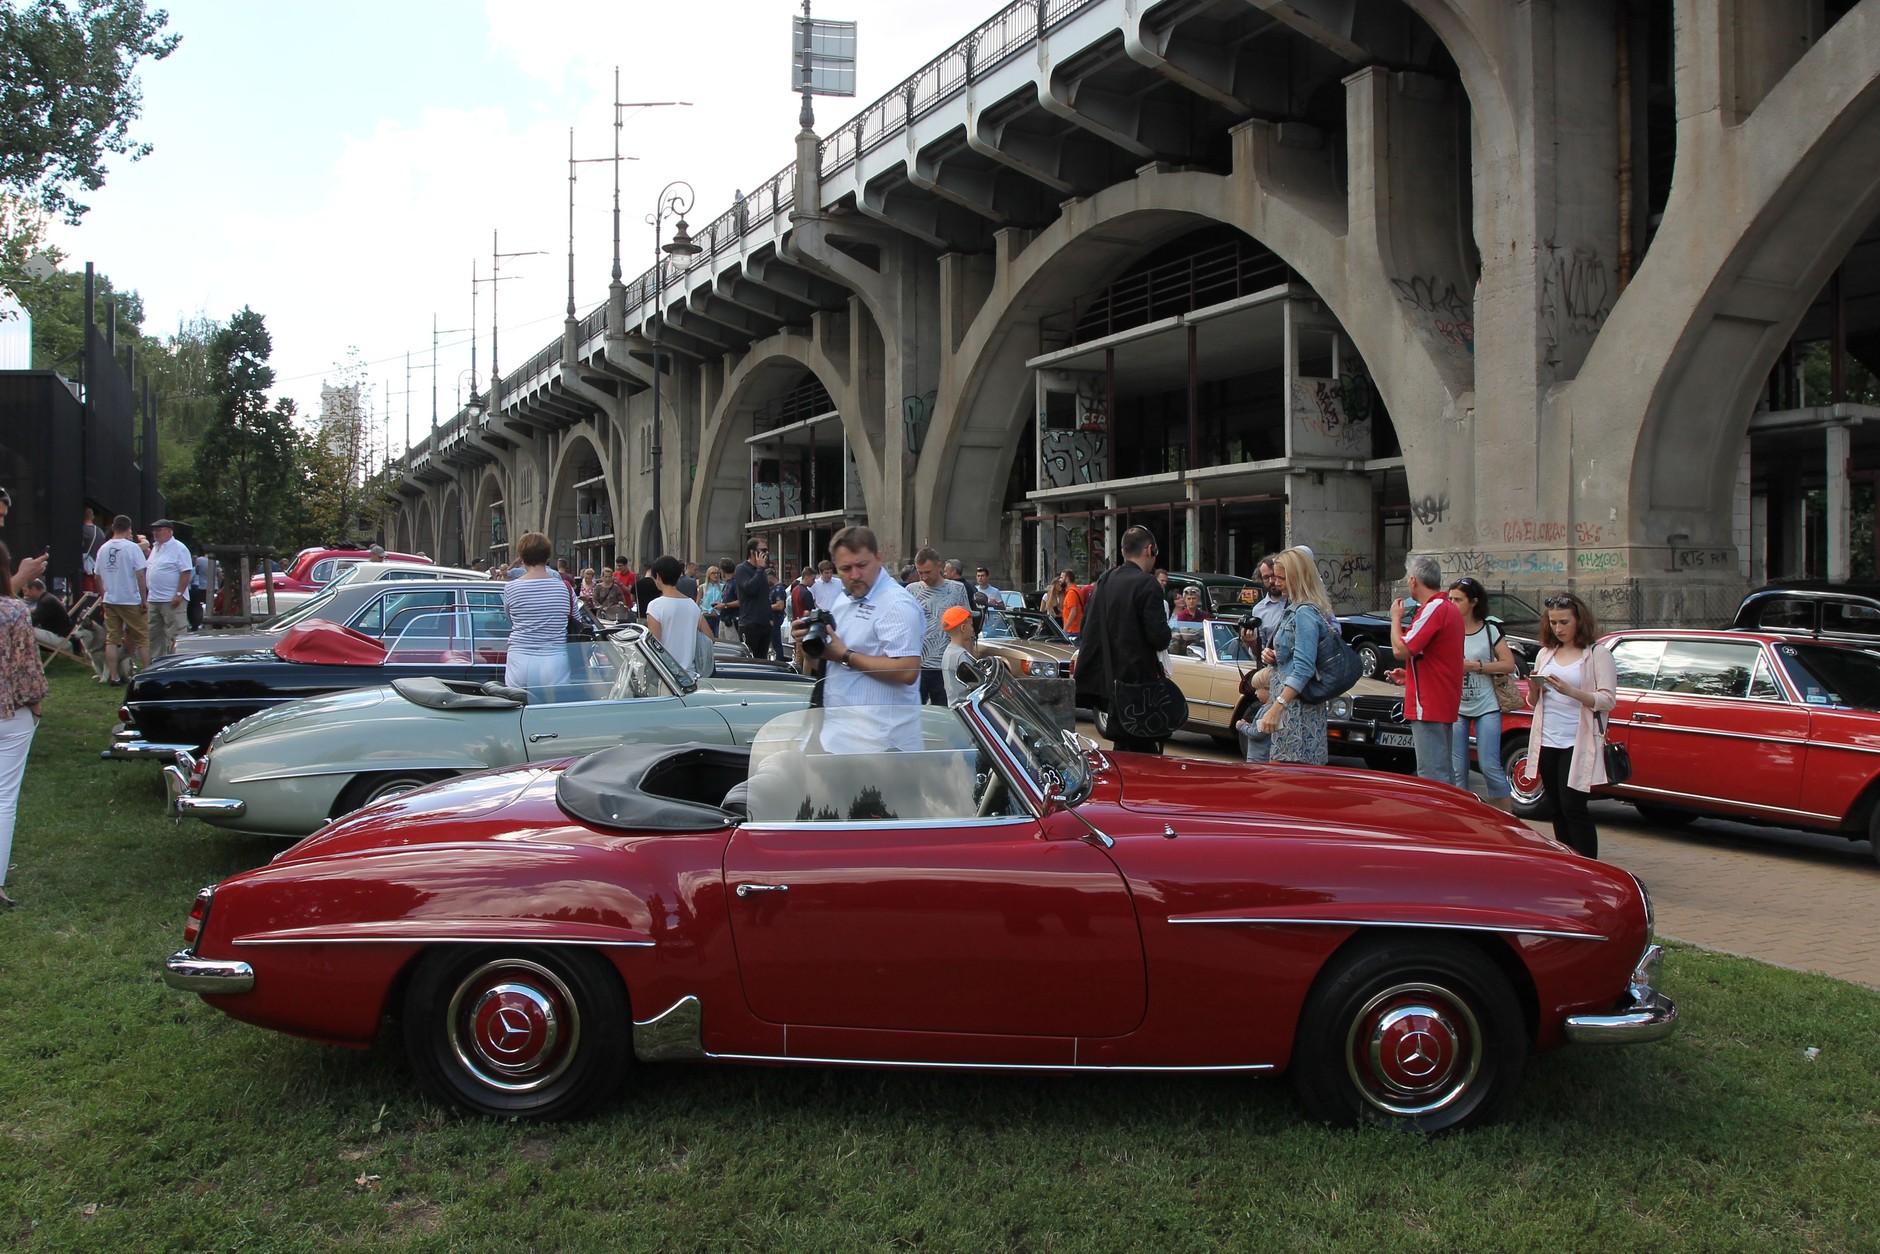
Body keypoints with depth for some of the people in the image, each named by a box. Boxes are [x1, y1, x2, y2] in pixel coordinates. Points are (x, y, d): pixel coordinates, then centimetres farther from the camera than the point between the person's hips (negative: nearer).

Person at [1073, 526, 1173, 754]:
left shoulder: (1105, 582, 9)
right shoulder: (1147, 584, -13)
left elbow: (1085, 624, 15)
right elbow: (1159, 637, -18)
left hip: (1109, 680, 8)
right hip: (1139, 680, -8)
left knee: (1122, 747, 16)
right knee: (1145, 752, -2)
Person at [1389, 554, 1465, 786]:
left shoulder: (1433, 609, -16)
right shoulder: (1449, 609, 17)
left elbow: (1401, 649, -21)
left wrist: (1396, 617, -6)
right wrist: (1409, 676, 21)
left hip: (1428, 705, -10)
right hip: (1445, 704, 10)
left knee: (1432, 776, -9)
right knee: (1444, 773, 16)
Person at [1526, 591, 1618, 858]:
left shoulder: (1597, 654, -1)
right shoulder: (1545, 654, 14)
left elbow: (1608, 700, -9)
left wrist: (1569, 691, -23)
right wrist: (1534, 689, -5)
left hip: (1578, 743, -5)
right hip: (1547, 743, 5)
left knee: (1573, 807, -10)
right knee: (1558, 809, 9)